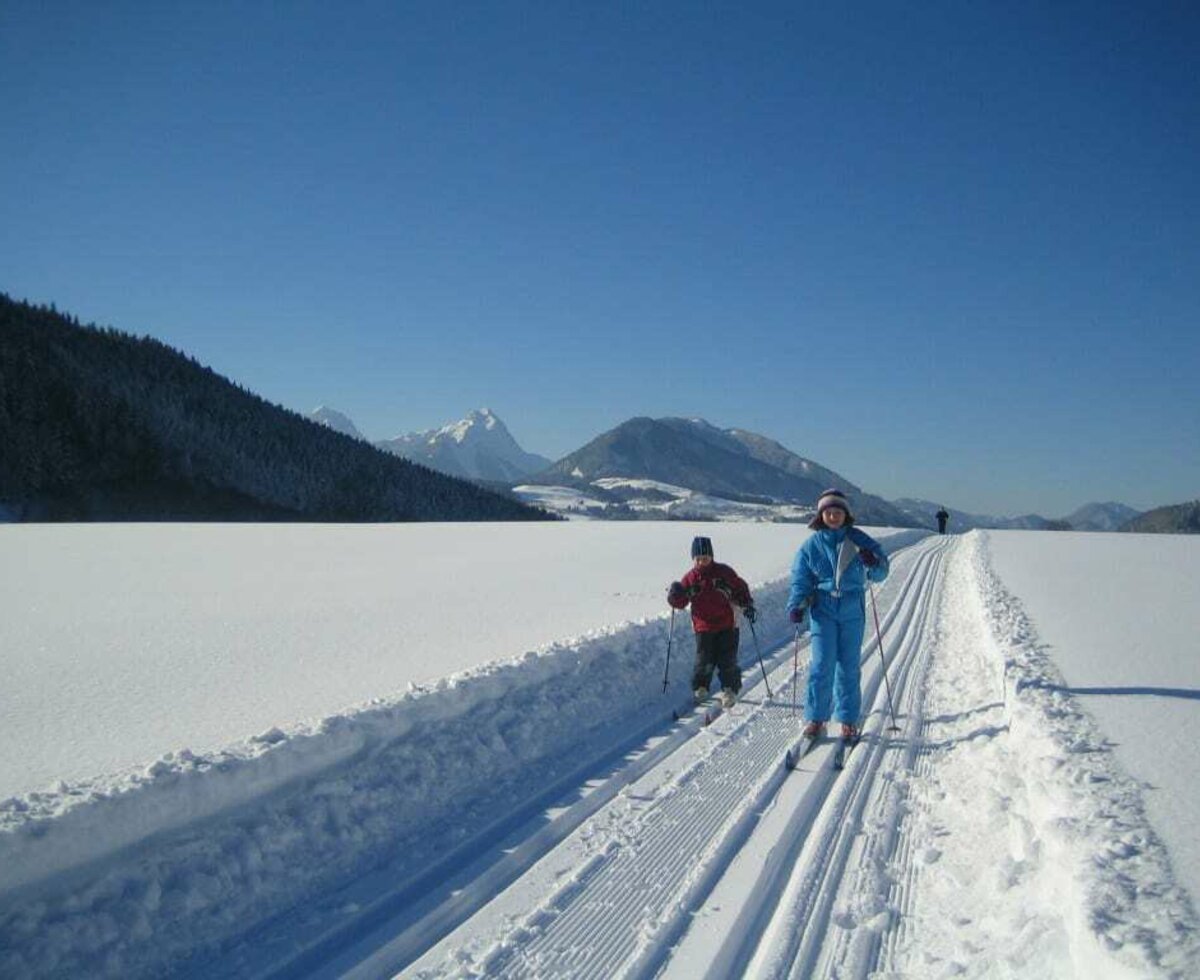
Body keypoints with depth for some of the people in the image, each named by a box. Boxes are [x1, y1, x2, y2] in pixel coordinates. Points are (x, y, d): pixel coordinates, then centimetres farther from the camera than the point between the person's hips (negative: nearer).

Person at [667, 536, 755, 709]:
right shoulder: (690, 578, 0)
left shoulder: (723, 572, -4)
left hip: (726, 625, -1)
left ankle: (730, 690, 16)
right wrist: (676, 595, -17)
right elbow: (680, 603, 5)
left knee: (727, 660, 0)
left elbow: (740, 588, 6)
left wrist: (747, 605, -6)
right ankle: (700, 688, 24)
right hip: (703, 627, 1)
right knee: (704, 661, 2)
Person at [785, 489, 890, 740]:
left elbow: (881, 572, 1)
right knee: (822, 665, -7)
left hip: (853, 610, 1)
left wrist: (873, 563, -22)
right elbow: (800, 580, 4)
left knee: (849, 667, 6)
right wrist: (796, 606, -10)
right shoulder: (811, 546, 2)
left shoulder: (858, 540, 2)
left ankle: (848, 720, 17)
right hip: (823, 610, 0)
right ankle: (816, 718, 4)